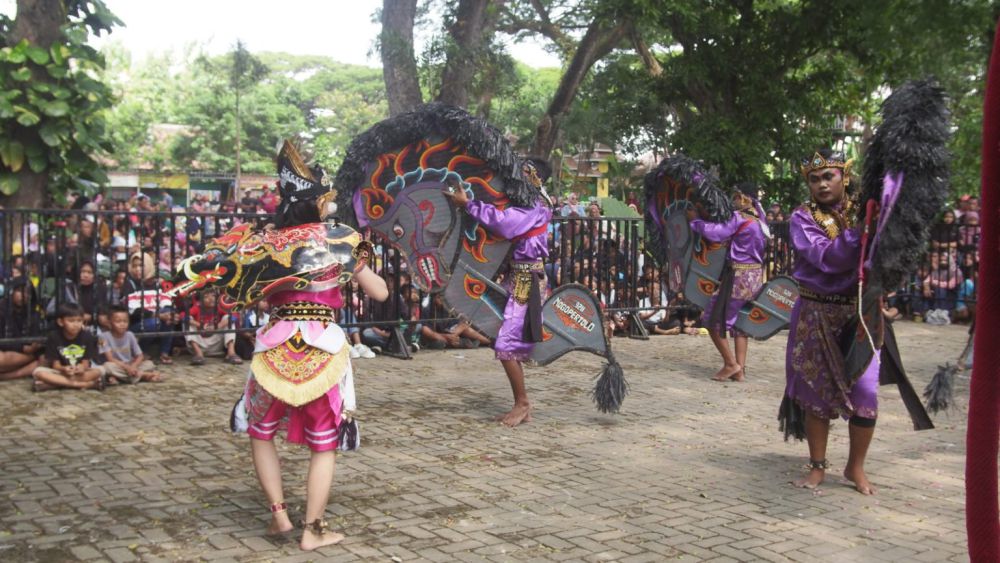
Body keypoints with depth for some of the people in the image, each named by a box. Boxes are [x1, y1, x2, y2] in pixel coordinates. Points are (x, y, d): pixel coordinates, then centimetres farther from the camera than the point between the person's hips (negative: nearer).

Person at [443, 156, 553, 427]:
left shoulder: (536, 205, -13)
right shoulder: (522, 203, 16)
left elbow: (503, 222, -27)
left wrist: (467, 203, -22)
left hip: (526, 281, -9)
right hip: (516, 278, 9)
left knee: (506, 344, -9)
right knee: (510, 346, 11)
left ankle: (522, 403, 4)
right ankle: (522, 407, 19)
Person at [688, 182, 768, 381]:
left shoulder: (739, 217, -16)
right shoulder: (759, 218, 9)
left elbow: (717, 233, -24)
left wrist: (695, 222, -12)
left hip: (738, 275, -8)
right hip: (755, 275, 8)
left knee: (714, 320, 1)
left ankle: (731, 363, 0)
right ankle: (740, 369, 13)